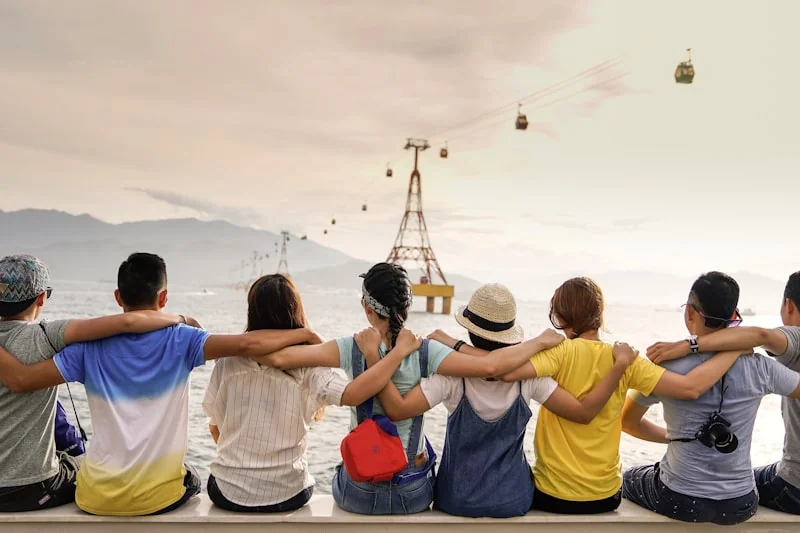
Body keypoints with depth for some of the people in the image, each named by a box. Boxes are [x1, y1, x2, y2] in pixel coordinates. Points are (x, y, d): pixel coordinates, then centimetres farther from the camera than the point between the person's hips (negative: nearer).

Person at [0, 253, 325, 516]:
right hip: (159, 496, -2)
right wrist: (301, 334, -9)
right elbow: (246, 344, -22)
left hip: (97, 499, 2)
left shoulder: (91, 347, -6)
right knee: (189, 480, 34)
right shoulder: (180, 340, -12)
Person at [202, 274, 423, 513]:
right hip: (285, 495, -1)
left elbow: (214, 427, 2)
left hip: (227, 492, 2)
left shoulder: (228, 361, -9)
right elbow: (352, 394, -33)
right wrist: (400, 349, -22)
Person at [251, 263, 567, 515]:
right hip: (414, 494, 1)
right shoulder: (426, 352, -17)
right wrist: (539, 342, -13)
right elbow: (489, 367, -27)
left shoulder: (351, 349, -17)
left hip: (358, 493, -1)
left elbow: (278, 357, -24)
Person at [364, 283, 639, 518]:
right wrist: (621, 365, -11)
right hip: (513, 499, 2)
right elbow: (585, 412, -15)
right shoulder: (529, 375, -17)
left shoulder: (453, 376, -22)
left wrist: (372, 355, -28)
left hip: (458, 500, -2)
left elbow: (397, 409, -31)